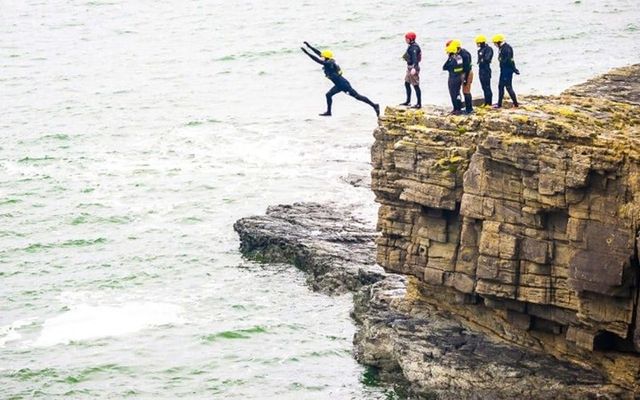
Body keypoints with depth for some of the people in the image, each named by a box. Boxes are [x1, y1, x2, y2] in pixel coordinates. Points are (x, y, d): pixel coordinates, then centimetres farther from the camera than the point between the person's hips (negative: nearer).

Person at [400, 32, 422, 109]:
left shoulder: (414, 47, -21)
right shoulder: (411, 46, 10)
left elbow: (415, 58, -33)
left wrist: (414, 68, -45)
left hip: (413, 67, -11)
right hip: (409, 67, 11)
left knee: (416, 85, -6)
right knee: (407, 83, 19)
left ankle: (419, 104, -3)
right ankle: (408, 101, 31)